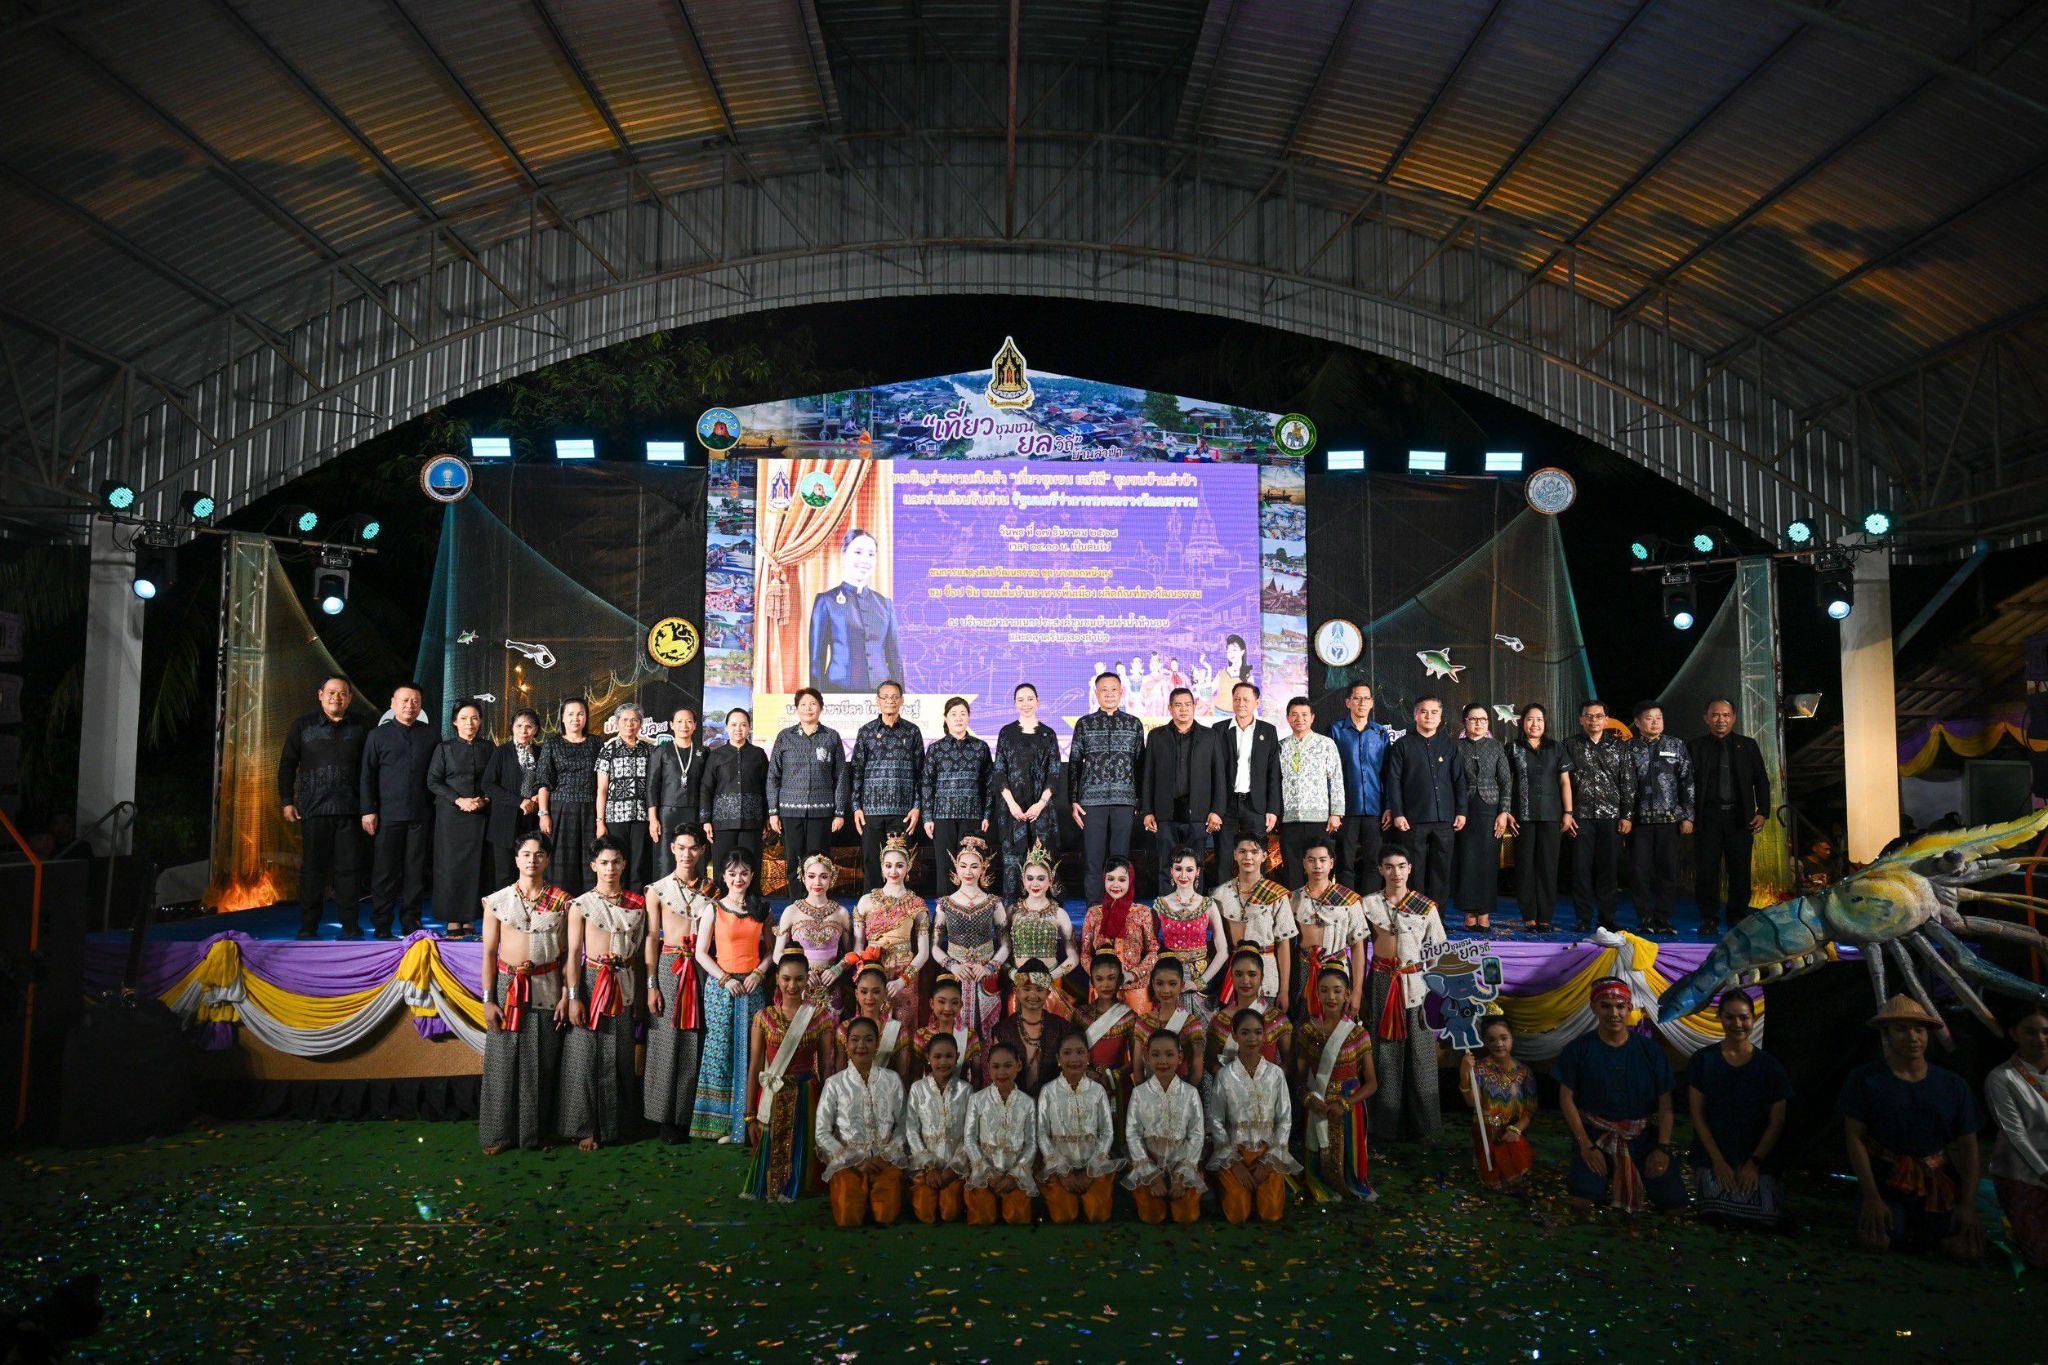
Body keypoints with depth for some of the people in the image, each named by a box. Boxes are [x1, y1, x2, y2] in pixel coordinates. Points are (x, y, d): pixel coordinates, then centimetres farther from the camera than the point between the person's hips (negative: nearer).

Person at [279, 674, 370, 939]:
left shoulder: (360, 729, 7)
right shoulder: (303, 726, 6)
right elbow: (287, 765, 7)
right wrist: (287, 802, 2)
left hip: (350, 810, 1)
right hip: (314, 809, 0)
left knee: (349, 868, 2)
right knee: (313, 868, 4)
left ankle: (350, 926, 9)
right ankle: (308, 927, 13)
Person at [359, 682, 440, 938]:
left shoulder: (430, 735, 9)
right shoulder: (378, 735, 7)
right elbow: (367, 776, 4)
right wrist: (368, 811, -3)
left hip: (420, 815, 1)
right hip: (387, 814, -1)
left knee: (416, 870, 5)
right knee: (384, 871, 1)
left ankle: (411, 921, 13)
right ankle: (382, 924, 9)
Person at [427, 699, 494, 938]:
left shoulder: (489, 747, 9)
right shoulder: (445, 748, 4)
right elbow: (433, 781, 0)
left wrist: (485, 799, -8)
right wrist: (459, 800, -11)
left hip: (480, 814, 1)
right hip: (451, 814, -1)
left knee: (475, 864, -1)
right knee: (451, 865, -2)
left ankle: (469, 918, 4)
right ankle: (452, 920, 2)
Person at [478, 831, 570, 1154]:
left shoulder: (562, 901, 1)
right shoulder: (497, 900, 1)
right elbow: (489, 953, 2)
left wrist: (566, 996, -2)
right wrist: (488, 999, -2)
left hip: (546, 988, 0)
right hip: (507, 987, 0)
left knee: (541, 1064, 6)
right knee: (503, 1062, 3)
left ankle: (536, 1131, 20)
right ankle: (498, 1133, 16)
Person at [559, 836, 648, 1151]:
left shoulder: (636, 904, 7)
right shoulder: (581, 904, -3)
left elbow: (639, 950, 9)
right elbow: (573, 953, -6)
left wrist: (641, 991, 6)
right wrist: (573, 997, -12)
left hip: (625, 983, 3)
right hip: (592, 981, -3)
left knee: (620, 1056, 9)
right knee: (586, 1055, 0)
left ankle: (615, 1123, 22)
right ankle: (585, 1128, 10)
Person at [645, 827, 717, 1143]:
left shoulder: (712, 890, 9)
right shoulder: (658, 890, 3)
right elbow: (652, 939, 1)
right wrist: (651, 985, -5)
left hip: (703, 969, 2)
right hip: (669, 966, -1)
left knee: (696, 1044, 3)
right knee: (667, 1042, 0)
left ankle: (690, 1114, 15)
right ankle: (665, 1117, 10)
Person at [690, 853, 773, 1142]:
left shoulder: (761, 909, 10)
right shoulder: (713, 909, 1)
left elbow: (769, 950, 13)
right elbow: (701, 953, -1)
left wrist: (759, 972, -5)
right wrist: (725, 979, -11)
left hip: (752, 986, 2)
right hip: (720, 985, -2)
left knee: (750, 1052, 2)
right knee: (721, 1050, -2)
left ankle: (745, 1120, 11)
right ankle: (720, 1121, 7)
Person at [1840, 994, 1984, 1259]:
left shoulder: (1953, 1085, 4)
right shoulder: (1865, 1079, -5)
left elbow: (1968, 1145, 4)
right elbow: (1855, 1138, -7)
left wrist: (1968, 1205, -6)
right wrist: (1871, 1197, -15)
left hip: (1939, 1186, 3)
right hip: (1886, 1185, -3)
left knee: (1967, 1249, -17)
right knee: (1877, 1241, -25)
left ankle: (1929, 1228, 17)